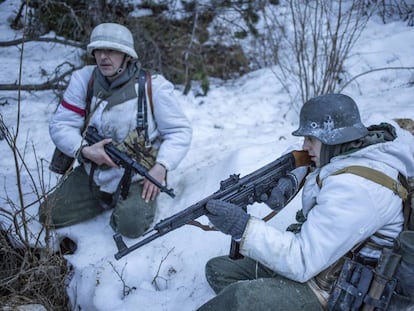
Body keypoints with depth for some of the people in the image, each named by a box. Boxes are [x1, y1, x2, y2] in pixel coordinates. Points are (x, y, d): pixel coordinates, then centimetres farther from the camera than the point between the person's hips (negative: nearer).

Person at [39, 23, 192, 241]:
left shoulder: (153, 87, -13)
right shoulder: (84, 80, -6)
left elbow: (180, 131, -9)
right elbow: (60, 125, -4)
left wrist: (160, 167, -23)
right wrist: (84, 150, -23)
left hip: (136, 177, -3)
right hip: (92, 173, 4)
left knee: (131, 226, -26)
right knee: (49, 215, -2)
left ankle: (136, 202, 11)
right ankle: (107, 199, 20)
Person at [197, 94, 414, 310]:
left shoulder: (353, 188, -28)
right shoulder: (354, 149, 0)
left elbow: (302, 262, -30)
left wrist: (244, 228, -34)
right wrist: (289, 180, 1)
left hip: (330, 291, -10)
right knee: (218, 268, 7)